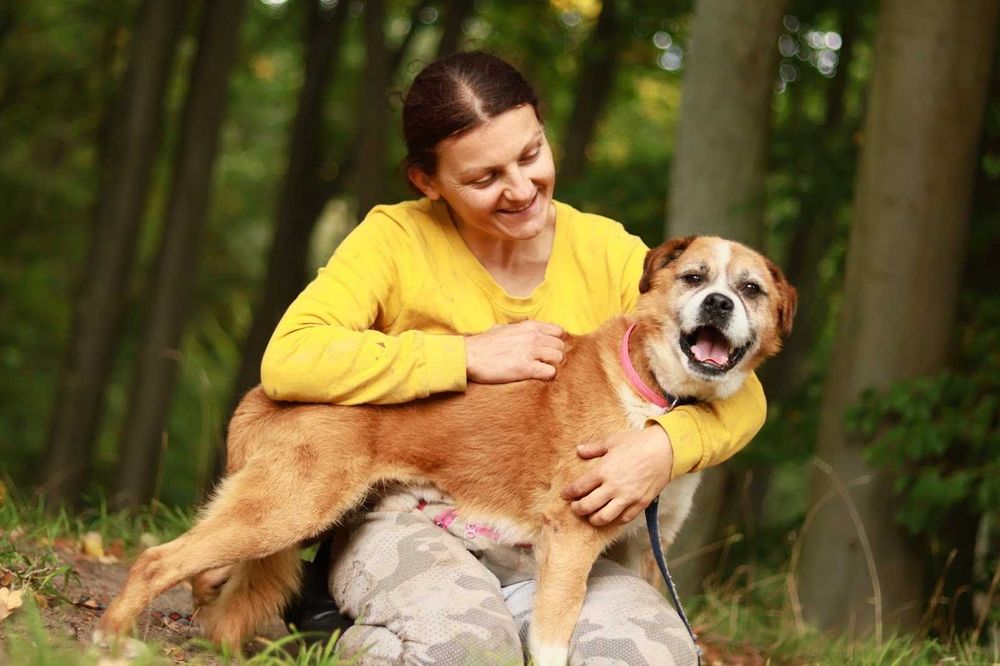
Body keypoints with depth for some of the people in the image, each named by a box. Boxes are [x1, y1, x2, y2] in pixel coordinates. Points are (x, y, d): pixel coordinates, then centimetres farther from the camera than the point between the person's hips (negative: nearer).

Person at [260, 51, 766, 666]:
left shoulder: (608, 252, 3)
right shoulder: (397, 239, -4)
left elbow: (739, 396, 1)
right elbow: (288, 362, -19)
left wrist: (665, 445, -23)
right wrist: (470, 356, -18)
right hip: (411, 523, -3)